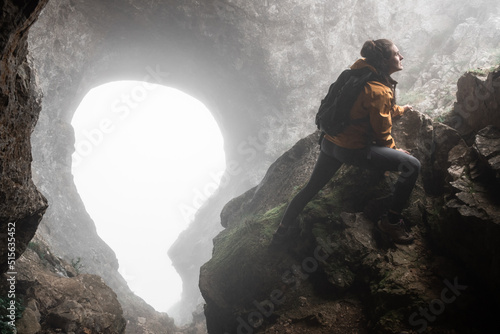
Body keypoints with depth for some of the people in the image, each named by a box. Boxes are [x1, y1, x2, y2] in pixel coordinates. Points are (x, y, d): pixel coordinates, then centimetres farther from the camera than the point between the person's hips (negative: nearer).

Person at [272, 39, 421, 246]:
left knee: (311, 188, 23)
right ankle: (391, 222, 1)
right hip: (354, 149, -9)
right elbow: (381, 131, -10)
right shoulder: (378, 91, -19)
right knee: (412, 166, -6)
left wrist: (399, 110, 33)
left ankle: (282, 231, 36)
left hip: (330, 142, 9)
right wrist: (394, 149, 7)